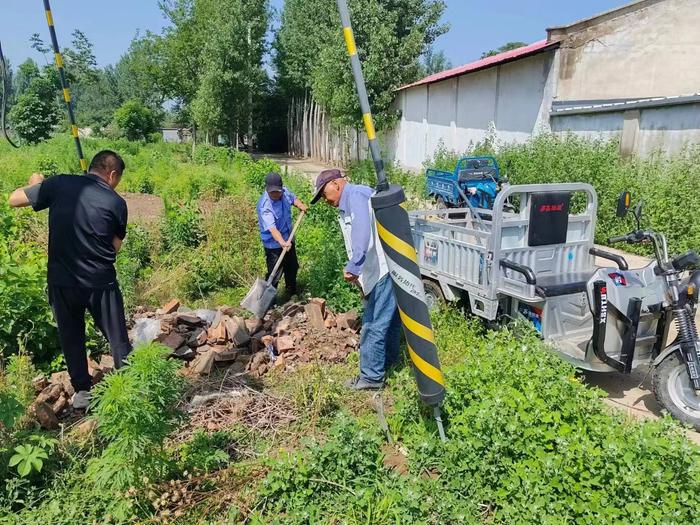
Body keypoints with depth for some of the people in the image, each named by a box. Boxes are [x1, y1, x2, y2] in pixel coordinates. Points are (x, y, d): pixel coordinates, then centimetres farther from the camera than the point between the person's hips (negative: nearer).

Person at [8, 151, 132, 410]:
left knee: (71, 337, 20)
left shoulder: (58, 184, -4)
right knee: (118, 339, 11)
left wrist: (35, 184, 24)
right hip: (100, 283, -2)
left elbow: (13, 200, 7)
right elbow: (115, 246, 2)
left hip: (61, 281, 3)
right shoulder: (116, 203, -6)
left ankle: (82, 391, 29)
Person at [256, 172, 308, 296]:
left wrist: (300, 205, -4)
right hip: (274, 244, -8)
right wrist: (282, 243, -57)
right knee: (274, 274, -7)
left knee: (292, 267, 24)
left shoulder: (285, 192, -10)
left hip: (288, 239, 8)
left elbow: (293, 198, 16)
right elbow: (272, 228, -43)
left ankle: (292, 293, 46)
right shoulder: (264, 206, -32)